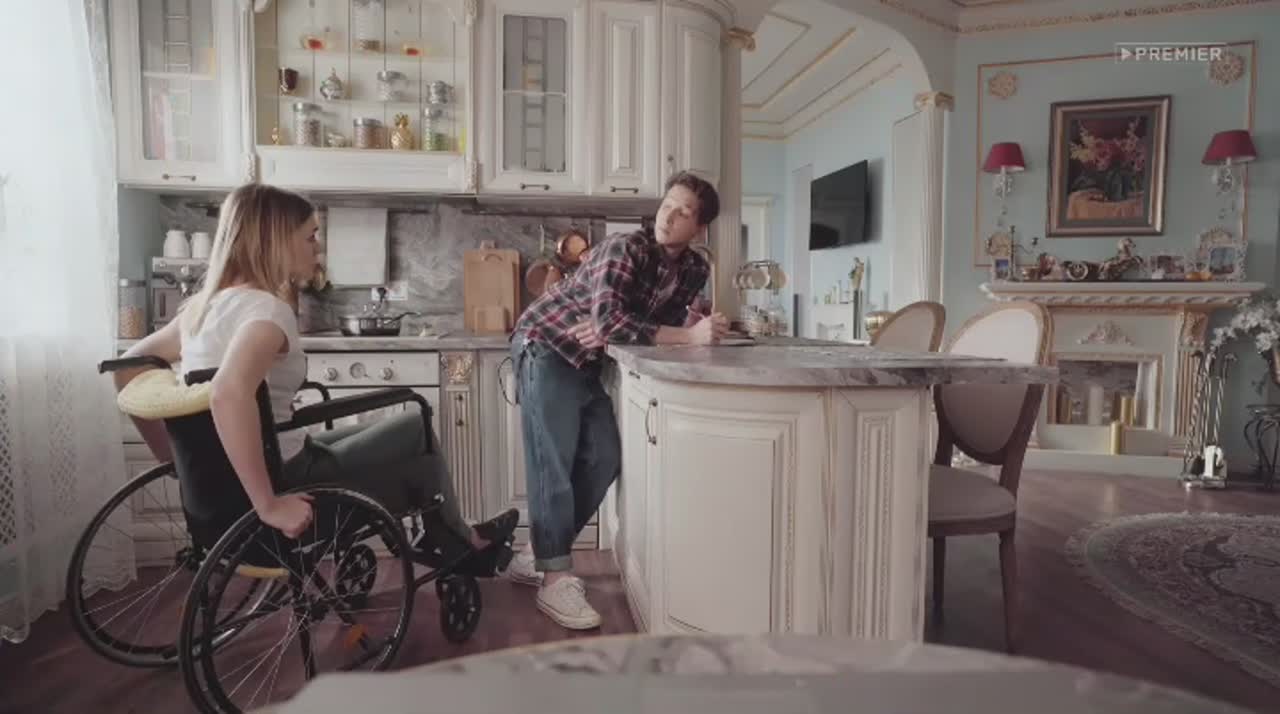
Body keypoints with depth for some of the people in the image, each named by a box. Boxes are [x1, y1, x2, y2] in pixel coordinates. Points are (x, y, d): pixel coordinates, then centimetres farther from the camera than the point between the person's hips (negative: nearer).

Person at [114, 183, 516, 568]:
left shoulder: (206, 302, 6)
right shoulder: (266, 309, -22)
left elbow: (130, 366, 15)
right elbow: (228, 395, -39)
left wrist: (170, 457, 15)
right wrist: (269, 505, -33)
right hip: (287, 479, -9)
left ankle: (455, 542, 32)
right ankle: (462, 545, 33)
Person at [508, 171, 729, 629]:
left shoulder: (695, 270, -3)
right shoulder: (625, 249, -25)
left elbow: (665, 318, 0)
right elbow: (610, 322, -37)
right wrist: (688, 335, -39)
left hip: (588, 361, 7)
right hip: (545, 347, -7)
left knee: (604, 460, 2)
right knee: (554, 462, -11)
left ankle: (536, 555, 16)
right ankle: (554, 579, -3)